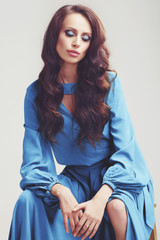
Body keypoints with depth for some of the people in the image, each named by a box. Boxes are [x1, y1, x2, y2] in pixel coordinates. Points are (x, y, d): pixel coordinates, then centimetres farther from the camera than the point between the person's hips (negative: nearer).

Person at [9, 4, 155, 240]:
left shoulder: (108, 83, -10)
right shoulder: (36, 94, -5)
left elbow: (125, 150, -13)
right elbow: (34, 163, -7)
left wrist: (101, 198, -29)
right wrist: (61, 192, -29)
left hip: (119, 175, -1)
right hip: (75, 179, 2)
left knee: (117, 206, -34)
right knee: (28, 200, -26)